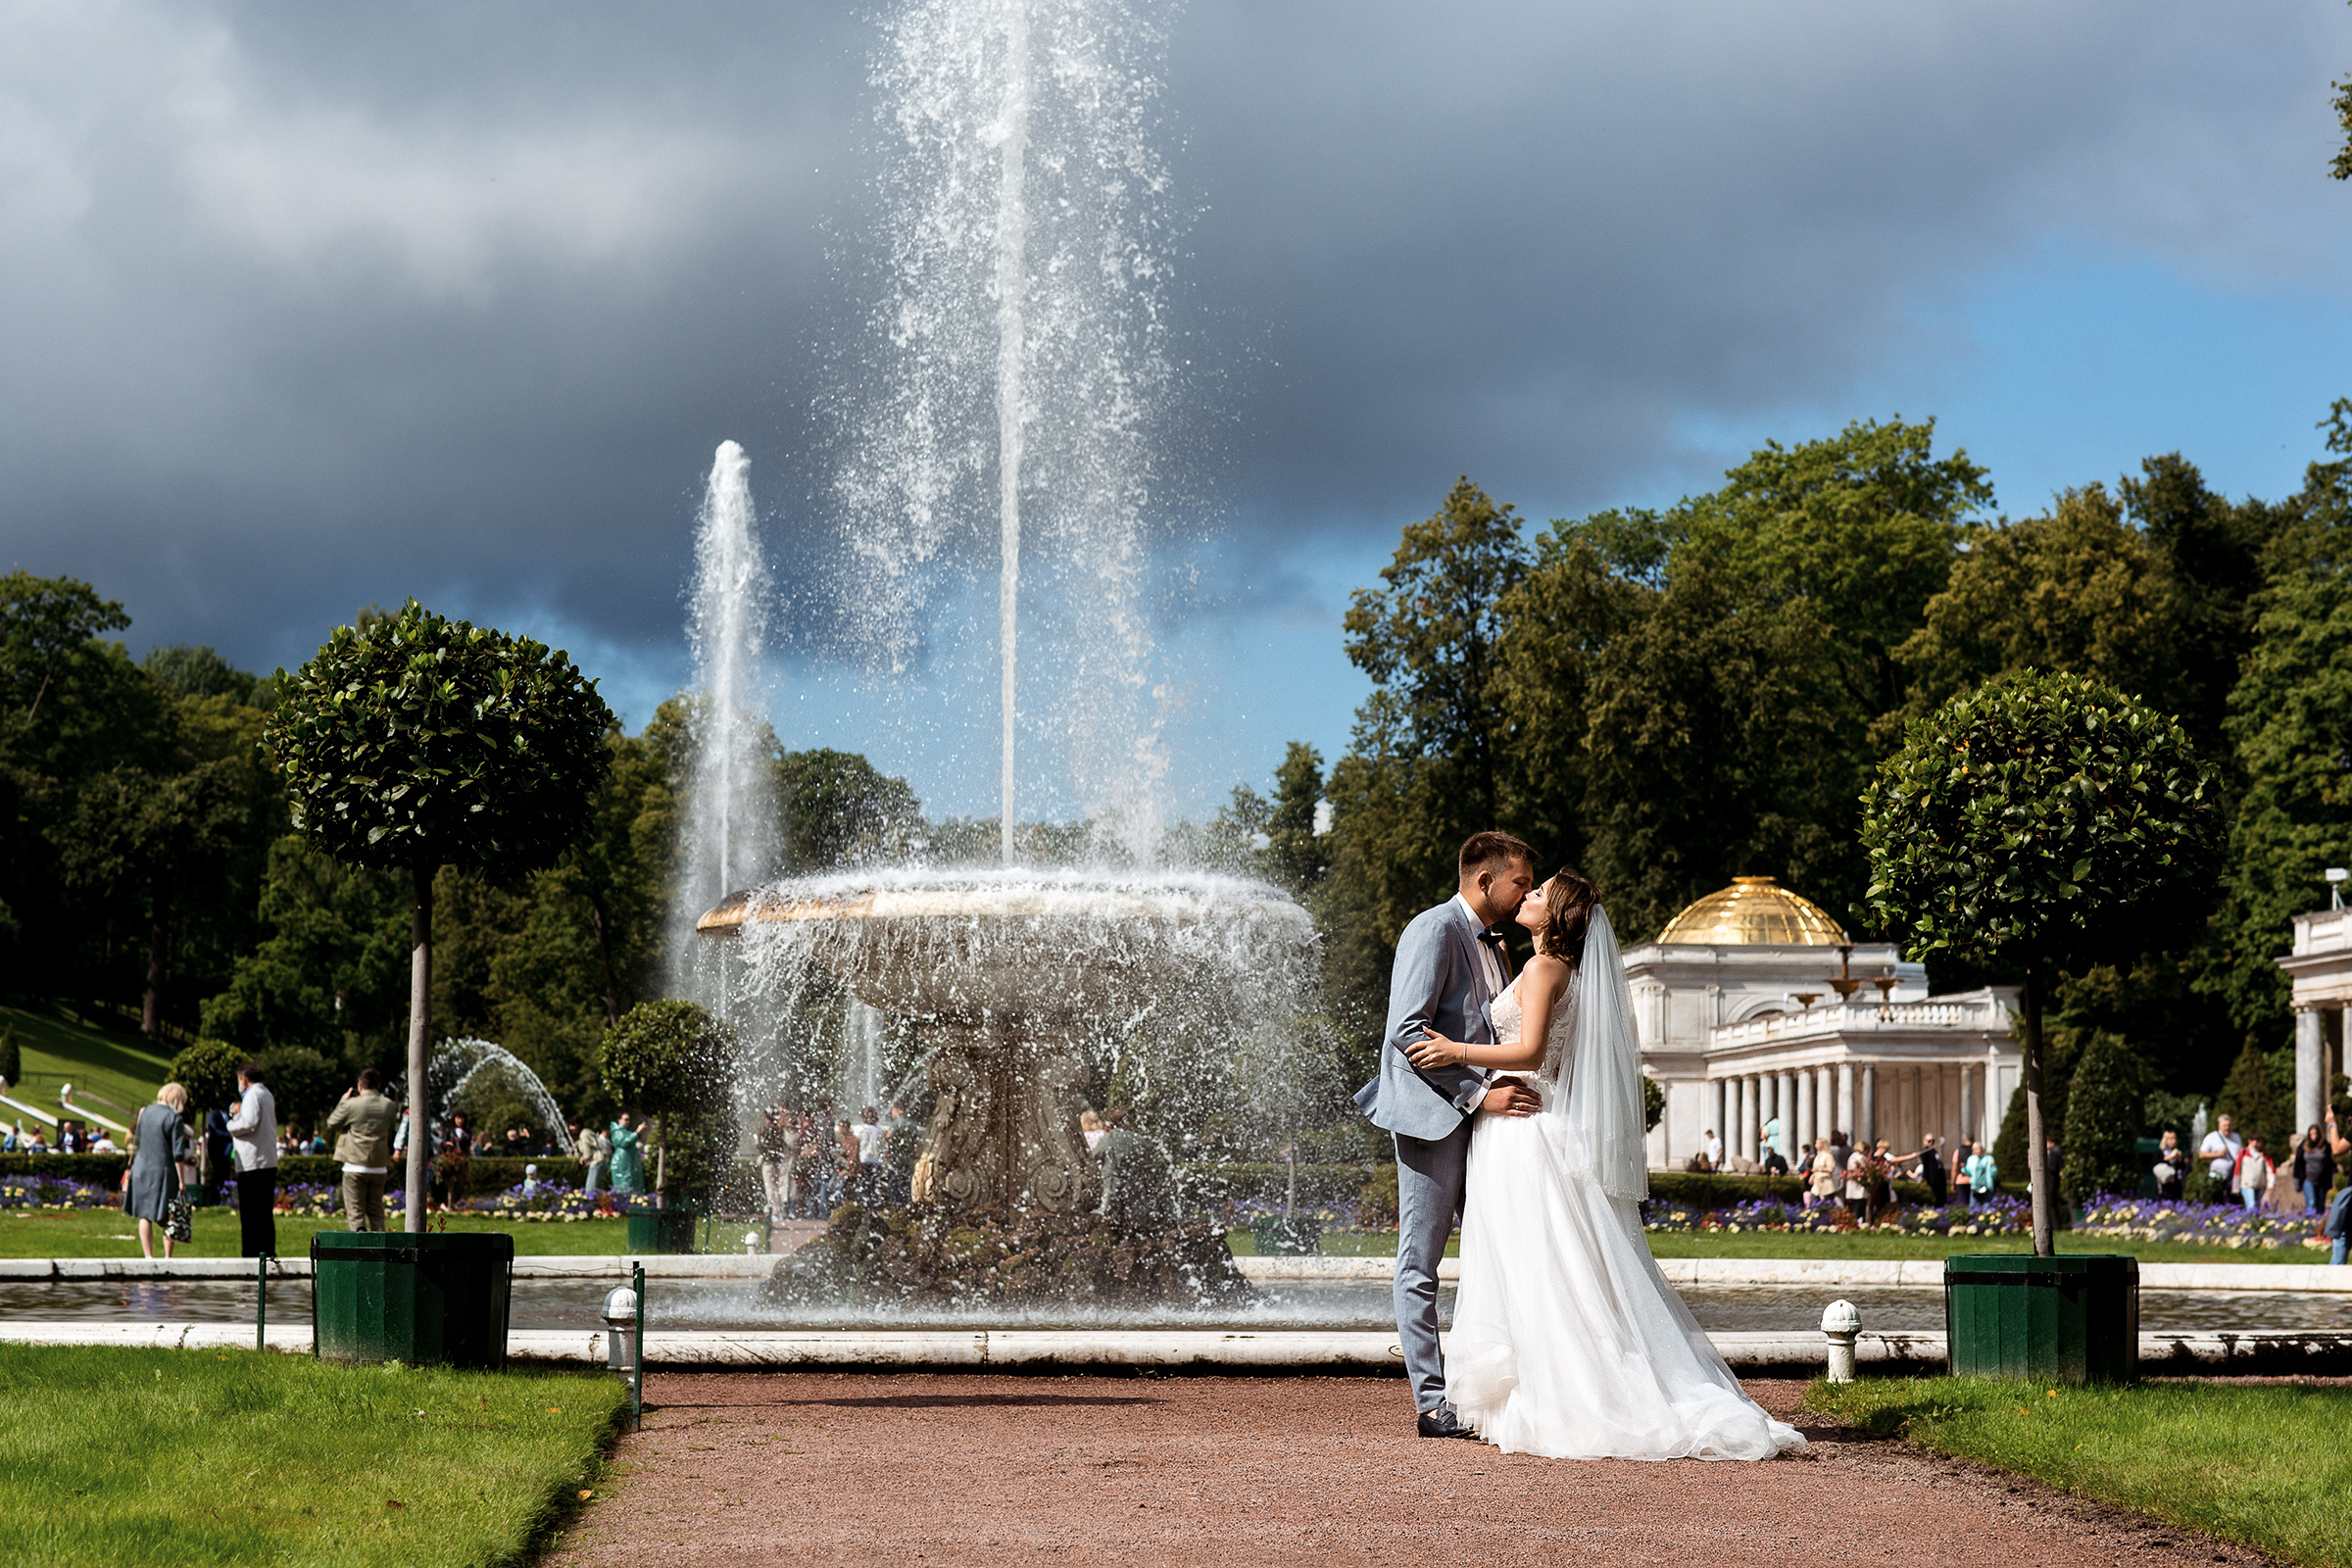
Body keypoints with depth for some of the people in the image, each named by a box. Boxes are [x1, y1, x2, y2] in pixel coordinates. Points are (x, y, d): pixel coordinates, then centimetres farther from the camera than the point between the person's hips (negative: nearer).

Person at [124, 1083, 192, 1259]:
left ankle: (149, 1258, 6)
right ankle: (168, 1257, 9)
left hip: (141, 1169, 4)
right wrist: (181, 1180, -7)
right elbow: (178, 1154, -11)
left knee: (145, 1216, 7)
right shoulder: (174, 1118, -10)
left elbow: (137, 1141, 15)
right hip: (163, 1170, -4)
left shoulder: (145, 1112, 6)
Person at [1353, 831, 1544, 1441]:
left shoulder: (1492, 945, 19)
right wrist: (1479, 1092, -22)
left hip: (1483, 1115, 9)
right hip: (1433, 1116, -9)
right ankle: (1432, 1402, -2)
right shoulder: (1434, 931, -10)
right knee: (1421, 1263, -3)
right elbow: (1409, 1033, -19)